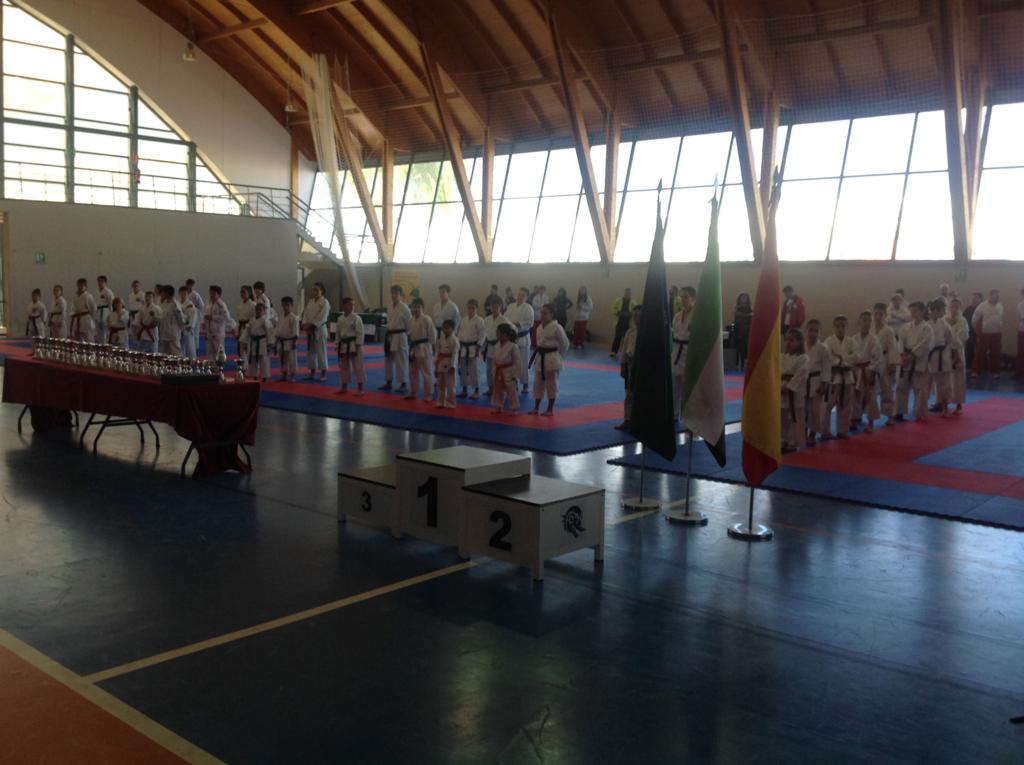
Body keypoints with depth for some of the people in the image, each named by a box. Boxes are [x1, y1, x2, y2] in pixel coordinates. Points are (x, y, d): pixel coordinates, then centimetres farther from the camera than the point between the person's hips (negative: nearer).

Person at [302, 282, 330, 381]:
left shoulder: (325, 303, -10)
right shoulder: (310, 302, 12)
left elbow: (321, 318, -16)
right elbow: (305, 314, 8)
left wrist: (311, 325, -17)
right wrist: (305, 325, -8)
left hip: (319, 330, -7)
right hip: (309, 331, 7)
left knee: (321, 352, -5)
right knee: (310, 351, 11)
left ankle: (323, 373, 3)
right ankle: (312, 372, 20)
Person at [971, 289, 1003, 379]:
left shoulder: (1000, 306, 2)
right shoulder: (982, 306, -11)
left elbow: (1001, 319, 14)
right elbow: (974, 319, -4)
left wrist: (999, 329, 11)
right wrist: (978, 331, 2)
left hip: (997, 334, 4)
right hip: (985, 334, -4)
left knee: (995, 354, 8)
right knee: (980, 353, 2)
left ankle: (995, 372, 18)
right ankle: (976, 371, 10)